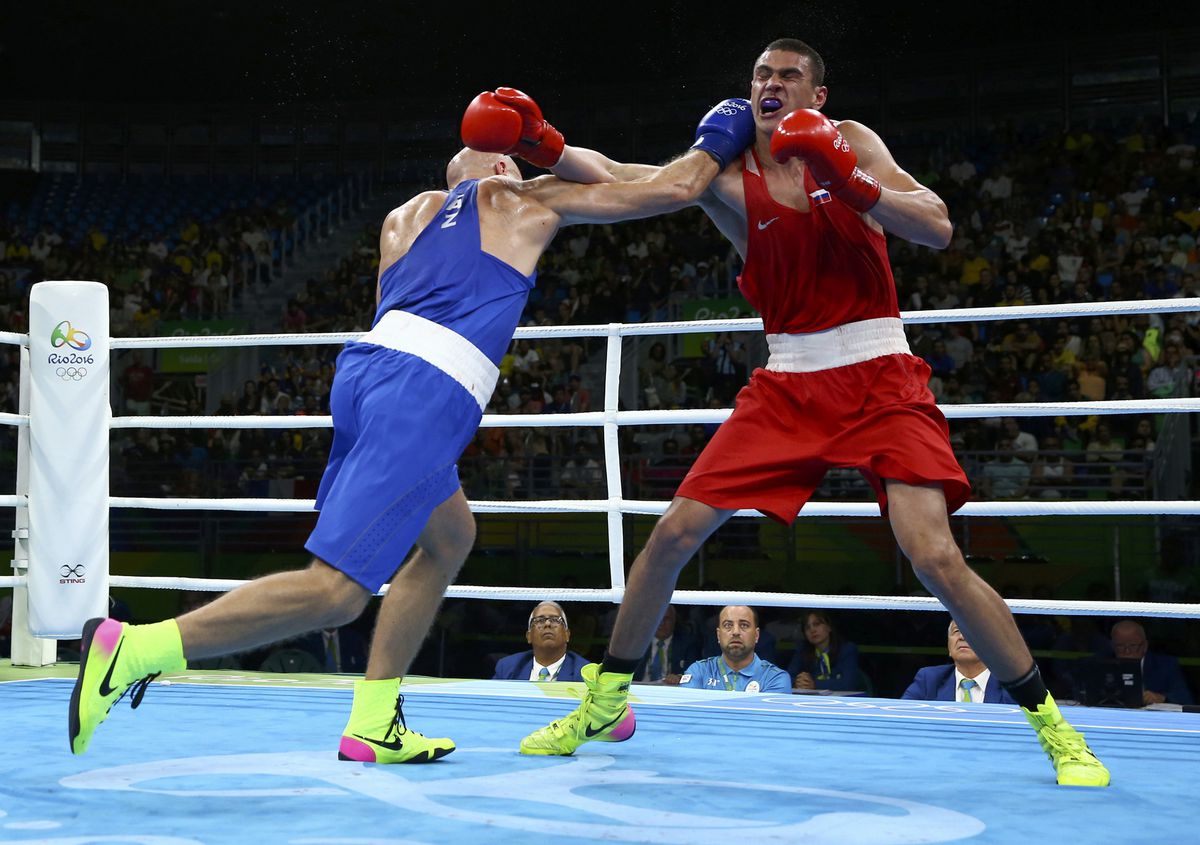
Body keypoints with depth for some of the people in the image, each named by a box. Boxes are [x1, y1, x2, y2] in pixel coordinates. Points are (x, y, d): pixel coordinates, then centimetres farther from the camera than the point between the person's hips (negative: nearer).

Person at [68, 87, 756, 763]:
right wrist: (717, 142, 39)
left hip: (369, 360, 8)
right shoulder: (532, 200, 17)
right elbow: (671, 189, 21)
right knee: (335, 590, -12)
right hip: (426, 392, -8)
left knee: (451, 538, 26)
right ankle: (133, 647, -21)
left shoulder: (409, 214, 28)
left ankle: (373, 725, 19)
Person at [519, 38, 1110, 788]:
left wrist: (850, 181, -25)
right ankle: (605, 703, 17)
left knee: (936, 557, -18)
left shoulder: (849, 142, -1)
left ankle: (1052, 725, -2)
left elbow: (938, 228, -11)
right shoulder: (728, 177, 2)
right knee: (673, 534, -2)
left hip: (879, 379, -3)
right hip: (788, 385, 3)